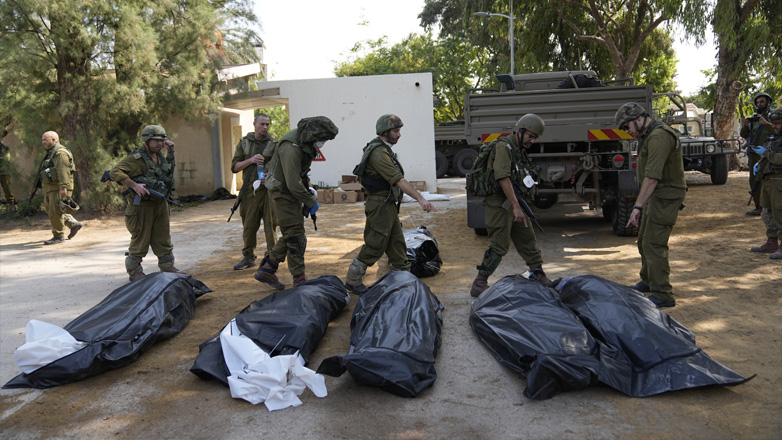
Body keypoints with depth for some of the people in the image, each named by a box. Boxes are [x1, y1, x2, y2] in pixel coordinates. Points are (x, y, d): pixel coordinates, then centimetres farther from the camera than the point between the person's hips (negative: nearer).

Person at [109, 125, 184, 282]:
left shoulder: (160, 156, 10)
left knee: (163, 237, 13)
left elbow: (168, 168, 31)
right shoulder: (136, 158, -15)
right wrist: (134, 185, -28)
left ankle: (167, 267, 23)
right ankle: (134, 271, 15)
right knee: (140, 240, 1)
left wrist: (170, 152, 16)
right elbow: (115, 172, -22)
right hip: (142, 206, -7)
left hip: (160, 204, 7)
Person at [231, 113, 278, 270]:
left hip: (268, 189, -1)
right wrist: (251, 160, -11)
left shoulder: (273, 144, 6)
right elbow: (235, 167, 6)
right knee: (249, 224, 6)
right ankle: (248, 256, 18)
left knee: (270, 224, -1)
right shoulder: (244, 143, 11)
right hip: (250, 190, 2)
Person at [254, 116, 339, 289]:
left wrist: (307, 186, 11)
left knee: (291, 235, 13)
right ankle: (299, 280, 4)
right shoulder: (291, 148, -30)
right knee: (296, 237, -5)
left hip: (292, 190, 10)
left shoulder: (305, 140, 0)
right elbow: (293, 184, -30)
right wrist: (311, 202, -20)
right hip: (283, 192, -10)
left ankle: (266, 269, 21)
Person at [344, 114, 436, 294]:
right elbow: (398, 180, -27)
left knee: (397, 243, 14)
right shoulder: (378, 152, -20)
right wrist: (420, 199, -31)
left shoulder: (384, 150, 14)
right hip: (380, 206, -10)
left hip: (389, 205, 10)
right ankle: (353, 281, 10)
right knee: (374, 247, -2)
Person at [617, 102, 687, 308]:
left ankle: (662, 295, -7)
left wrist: (638, 206, -27)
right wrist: (641, 205, 18)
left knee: (654, 244, -11)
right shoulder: (648, 136, 16)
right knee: (644, 240, 19)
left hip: (665, 197, -11)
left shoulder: (659, 136, -19)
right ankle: (648, 282, 36)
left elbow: (652, 176, -26)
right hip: (655, 196, 11)